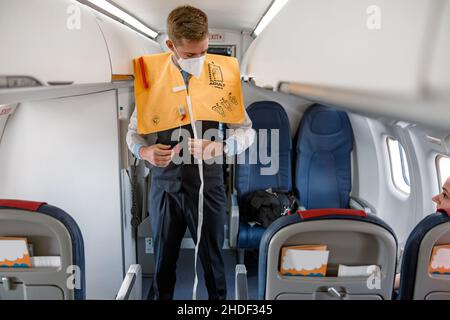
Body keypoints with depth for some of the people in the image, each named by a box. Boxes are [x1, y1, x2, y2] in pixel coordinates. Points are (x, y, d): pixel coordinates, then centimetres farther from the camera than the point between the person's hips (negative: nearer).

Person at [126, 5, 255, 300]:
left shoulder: (221, 75, -5)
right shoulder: (152, 77, -3)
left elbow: (247, 131, -3)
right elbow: (133, 131, 5)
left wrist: (220, 146, -22)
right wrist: (144, 151, -17)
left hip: (207, 184, -1)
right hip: (165, 185, 1)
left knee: (212, 257, 12)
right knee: (164, 259, 16)